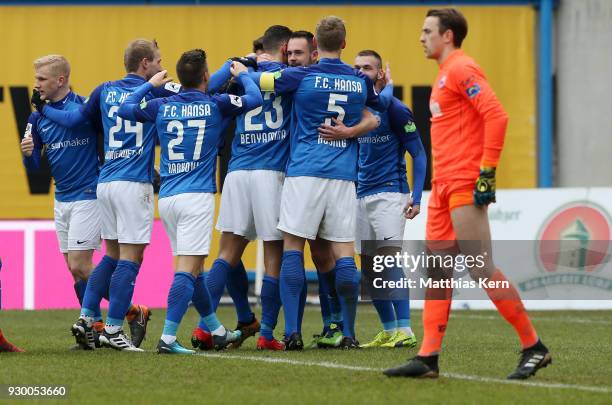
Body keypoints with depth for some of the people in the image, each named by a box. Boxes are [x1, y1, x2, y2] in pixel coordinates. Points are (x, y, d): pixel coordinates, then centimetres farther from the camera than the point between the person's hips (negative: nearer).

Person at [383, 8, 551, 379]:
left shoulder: (462, 69, -10)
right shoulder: (446, 74, 20)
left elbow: (497, 116, -20)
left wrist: (487, 172, -22)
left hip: (465, 186, -10)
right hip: (444, 187, 10)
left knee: (481, 269, -9)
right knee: (436, 270, 5)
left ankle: (534, 347, -1)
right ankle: (428, 358, 3)